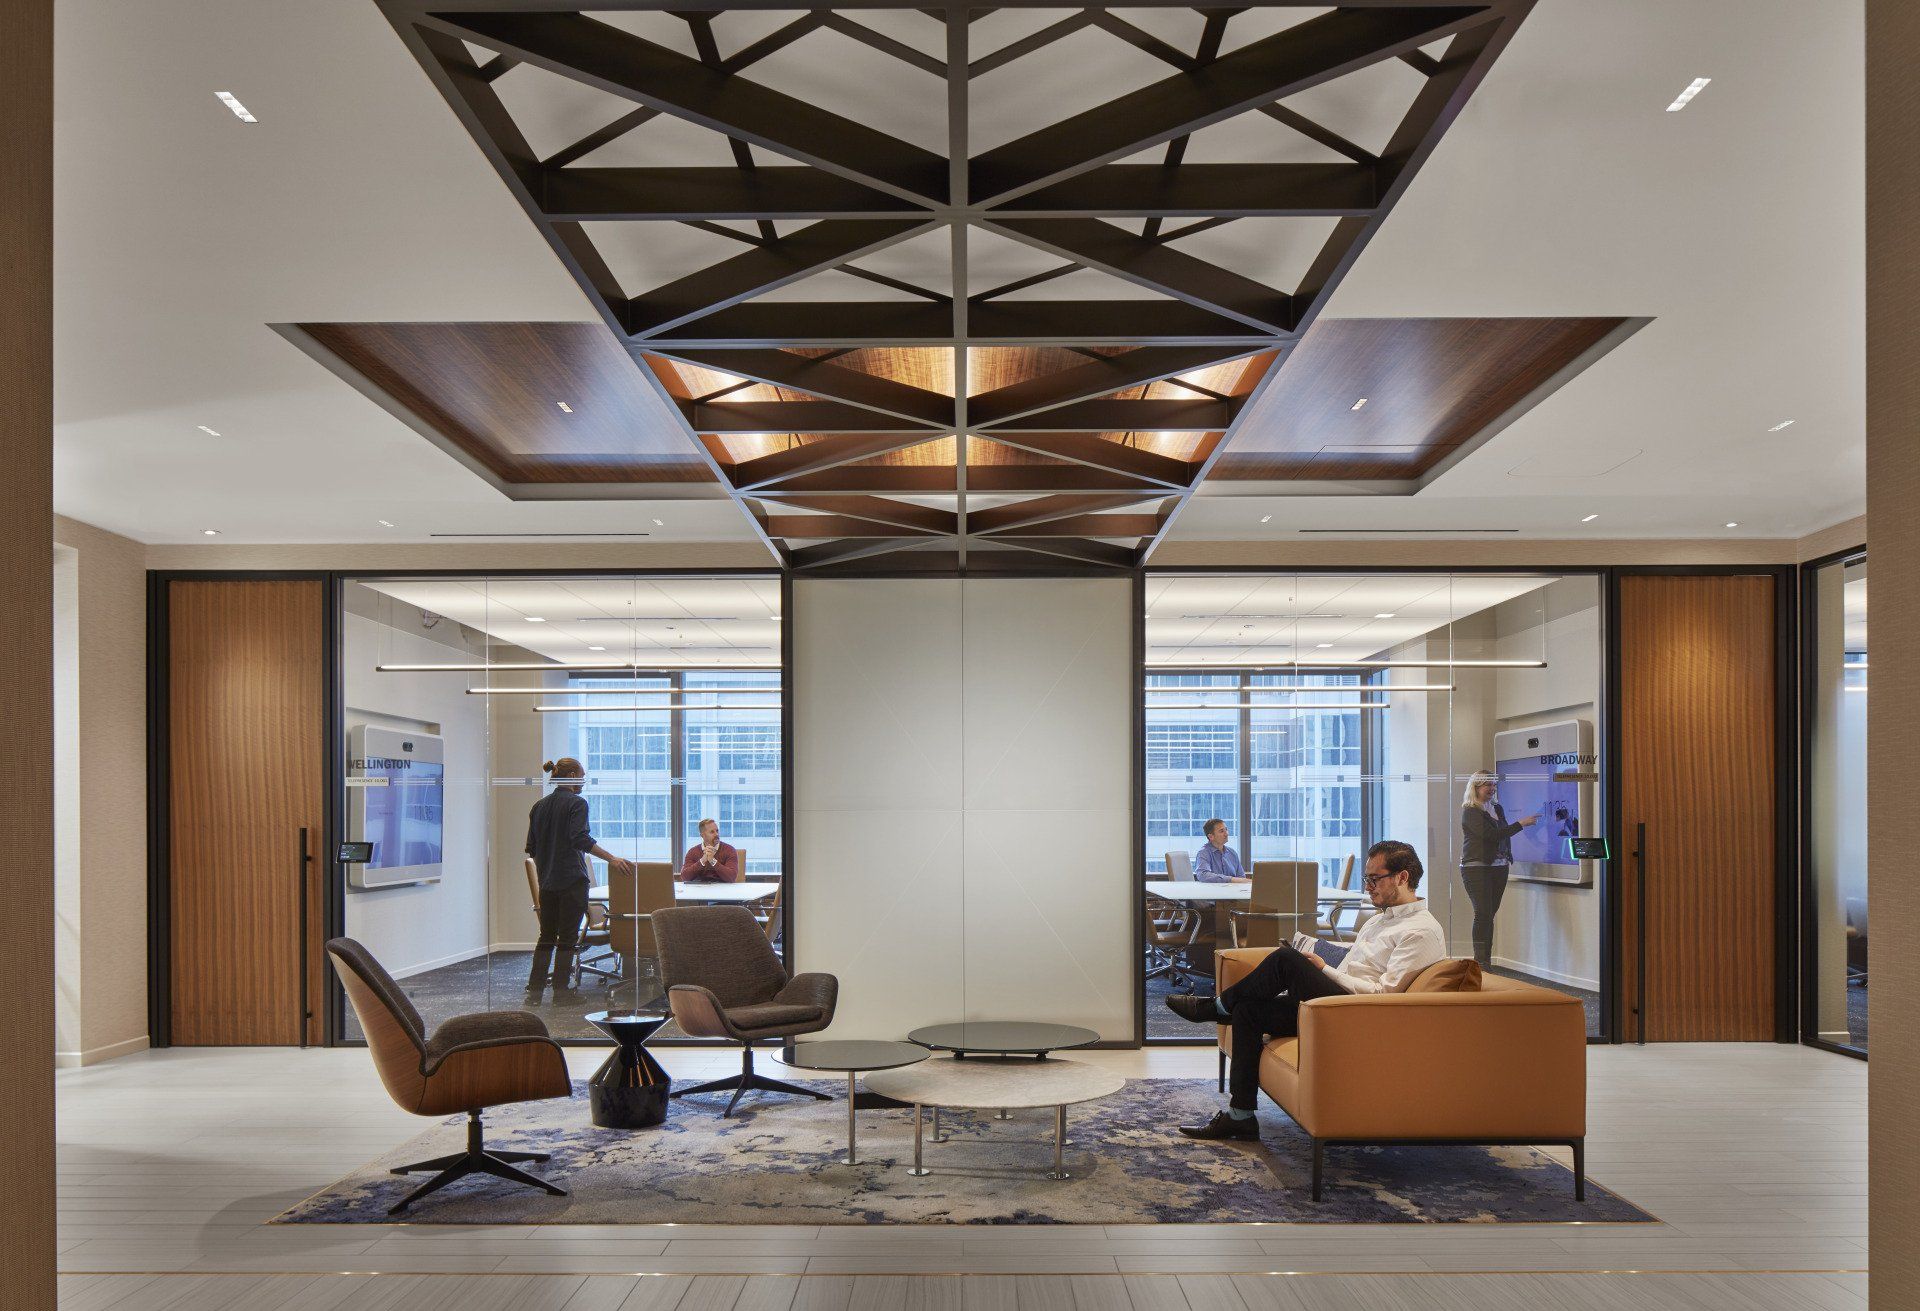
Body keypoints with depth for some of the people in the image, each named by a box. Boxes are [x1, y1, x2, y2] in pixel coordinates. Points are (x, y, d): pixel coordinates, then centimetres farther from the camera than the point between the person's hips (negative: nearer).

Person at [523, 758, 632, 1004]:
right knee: (568, 936, 1)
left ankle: (534, 990, 8)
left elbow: (531, 847, 15)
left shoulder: (539, 806, 12)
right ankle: (561, 989, 4)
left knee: (547, 936, 12)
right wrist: (611, 859, -23)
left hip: (547, 881, 7)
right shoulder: (577, 803, -9)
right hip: (572, 879, -7)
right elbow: (581, 839, -22)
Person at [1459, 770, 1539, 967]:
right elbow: (1491, 834, -18)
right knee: (1483, 913, -13)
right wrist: (1521, 824, -17)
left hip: (1499, 868, 7)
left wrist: (1509, 858, 15)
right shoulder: (1470, 812, -8)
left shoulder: (1497, 809, 16)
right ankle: (1481, 962, -13)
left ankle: (1485, 960, 6)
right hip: (1477, 868, -7)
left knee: (1490, 913, 4)